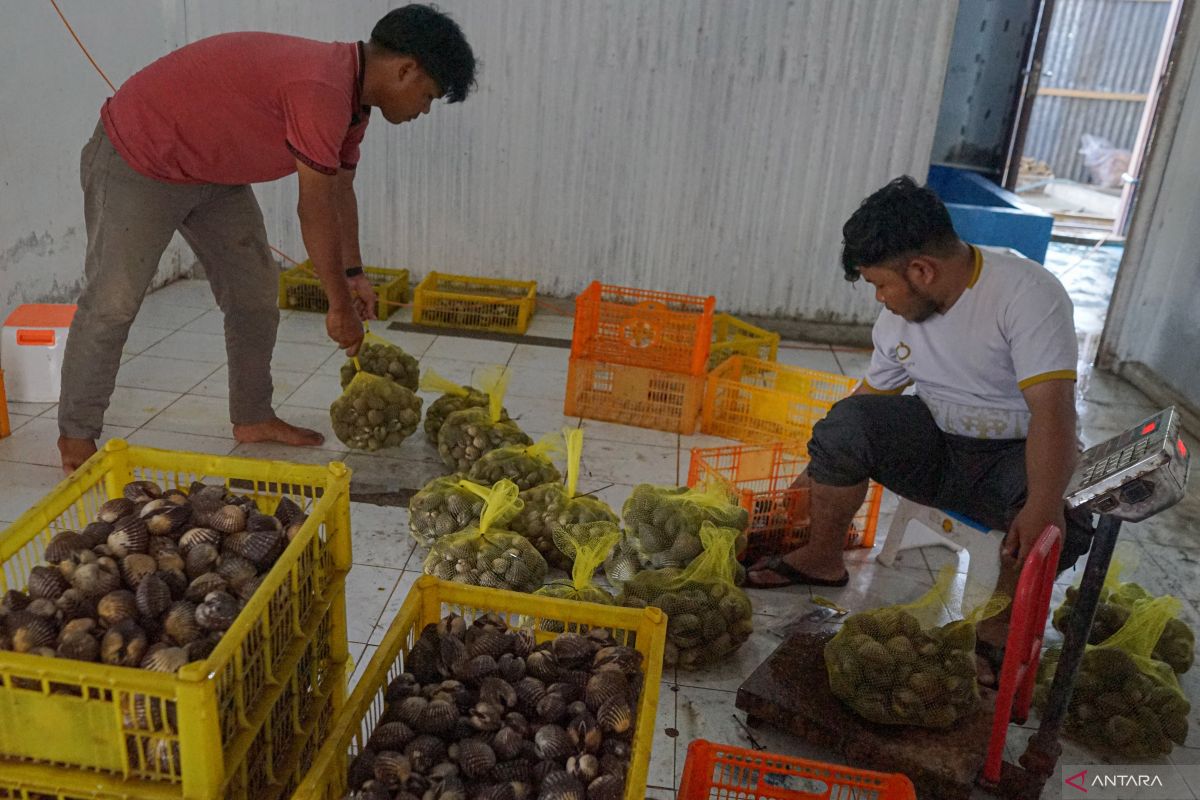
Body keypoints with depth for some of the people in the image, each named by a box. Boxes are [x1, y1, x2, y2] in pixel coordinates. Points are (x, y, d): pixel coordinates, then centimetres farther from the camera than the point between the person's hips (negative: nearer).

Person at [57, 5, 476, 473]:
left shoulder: (350, 94, 0)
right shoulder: (321, 88, -32)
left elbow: (340, 190, 11)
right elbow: (316, 209, -27)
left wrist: (353, 274, 14)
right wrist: (340, 305, -17)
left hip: (213, 170, 10)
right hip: (136, 158, -10)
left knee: (255, 291, 8)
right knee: (112, 301, -5)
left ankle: (252, 418, 19)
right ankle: (76, 437, 9)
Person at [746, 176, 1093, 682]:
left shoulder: (1028, 293, -21)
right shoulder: (899, 317, -2)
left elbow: (1053, 407, -31)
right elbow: (871, 396, 9)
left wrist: (1044, 506, -45)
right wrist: (810, 481, 11)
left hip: (1018, 452, -4)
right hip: (936, 444, 5)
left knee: (1063, 520, -36)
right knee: (845, 420, -20)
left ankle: (1002, 624, -10)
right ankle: (822, 559, -2)